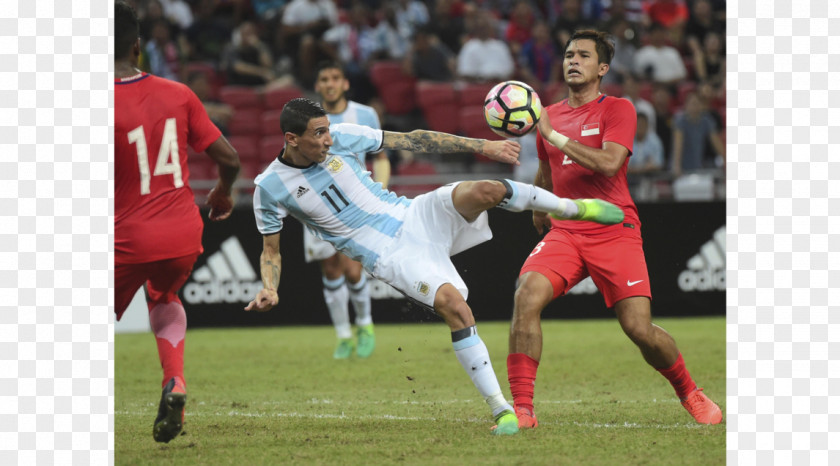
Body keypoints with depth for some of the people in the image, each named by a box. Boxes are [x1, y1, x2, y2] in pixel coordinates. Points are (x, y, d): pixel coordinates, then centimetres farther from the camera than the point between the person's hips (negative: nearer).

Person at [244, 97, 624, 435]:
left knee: (486, 190, -25)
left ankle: (574, 208, 3)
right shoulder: (270, 188, -7)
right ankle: (501, 410, -20)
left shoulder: (342, 137, -2)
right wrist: (269, 290, -15)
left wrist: (482, 146, 2)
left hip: (414, 217, 3)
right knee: (453, 305, -28)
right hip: (389, 257, -3)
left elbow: (412, 140, 3)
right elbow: (271, 250, 6)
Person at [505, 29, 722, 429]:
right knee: (526, 297, -23)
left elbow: (609, 163, -18)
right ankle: (522, 410, -22)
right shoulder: (550, 115, 16)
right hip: (565, 232, 4)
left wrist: (553, 135, -17)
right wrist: (538, 210, 40)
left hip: (614, 229, -4)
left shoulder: (618, 110, 0)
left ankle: (690, 394, 18)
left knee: (639, 328, -11)